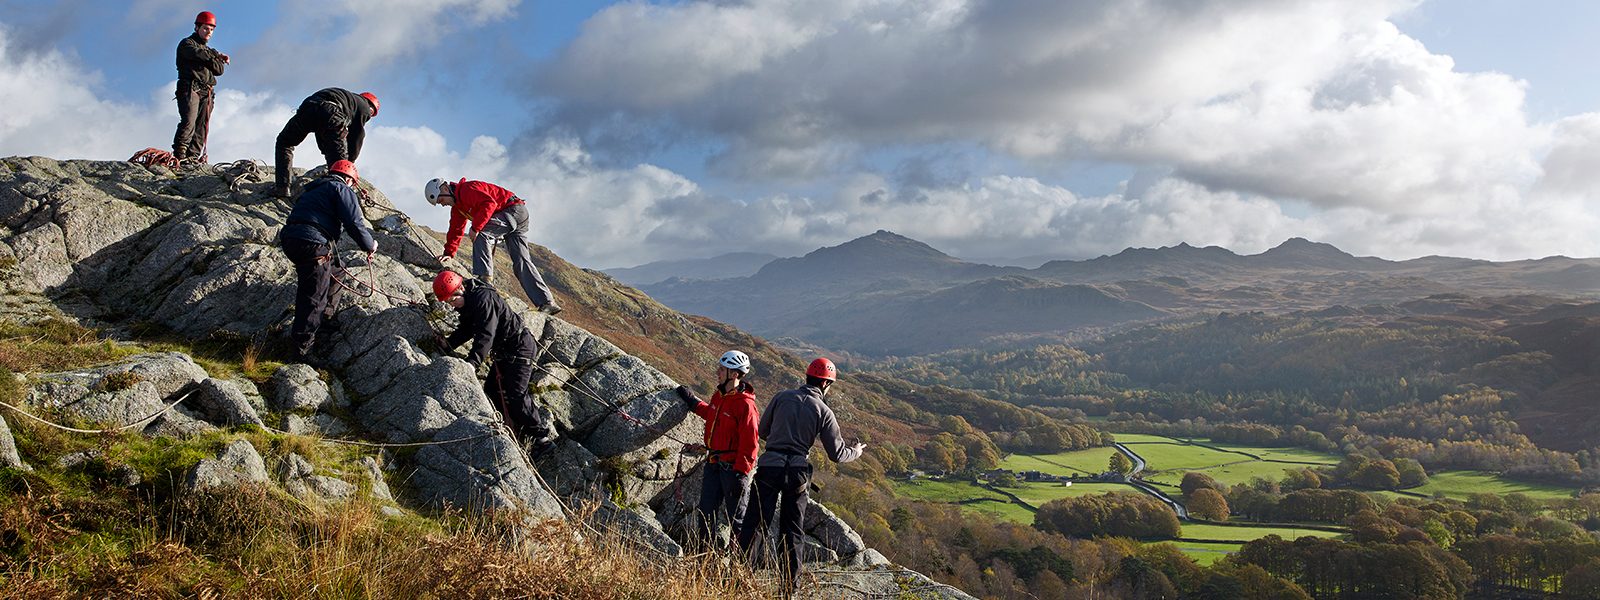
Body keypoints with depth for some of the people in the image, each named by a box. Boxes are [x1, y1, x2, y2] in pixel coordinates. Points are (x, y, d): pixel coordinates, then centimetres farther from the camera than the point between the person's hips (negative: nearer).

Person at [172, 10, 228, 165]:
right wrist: (216, 55, 1)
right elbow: (198, 53, -14)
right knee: (189, 121, -20)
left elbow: (219, 70, 14)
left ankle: (194, 155, -6)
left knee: (202, 126, -3)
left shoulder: (208, 50, 28)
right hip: (190, 88, -7)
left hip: (207, 92, 7)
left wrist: (208, 60, -2)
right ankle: (179, 154, -24)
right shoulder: (187, 44, 9)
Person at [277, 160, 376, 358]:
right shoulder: (342, 189, 3)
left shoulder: (313, 190, 31)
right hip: (313, 244, -8)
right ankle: (303, 344, 5)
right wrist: (370, 246, 7)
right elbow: (355, 223, -7)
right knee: (315, 295, 1)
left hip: (289, 239, 8)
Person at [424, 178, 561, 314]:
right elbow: (456, 230, 20)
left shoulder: (467, 189, -13)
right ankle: (547, 302, -9)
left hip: (515, 210, -10)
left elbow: (489, 204, -26)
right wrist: (449, 253, 9)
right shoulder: (457, 207, 19)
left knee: (480, 234, -21)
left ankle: (484, 276, -26)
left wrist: (475, 227, -26)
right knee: (521, 262, -1)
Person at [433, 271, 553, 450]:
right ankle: (518, 431, 19)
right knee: (492, 390, 12)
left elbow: (485, 335, -33)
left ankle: (541, 435, -6)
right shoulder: (467, 302, 6)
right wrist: (447, 344, -3)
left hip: (519, 349, -11)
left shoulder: (484, 298, -26)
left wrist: (471, 362, -41)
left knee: (514, 396, -16)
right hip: (503, 353, 11)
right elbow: (465, 330, 13)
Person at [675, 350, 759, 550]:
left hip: (733, 466, -8)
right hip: (713, 464, 8)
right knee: (706, 511, 12)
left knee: (737, 516, 3)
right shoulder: (718, 395, 7)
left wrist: (740, 473, -21)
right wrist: (692, 402, 30)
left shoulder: (745, 404, -19)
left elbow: (749, 443, -20)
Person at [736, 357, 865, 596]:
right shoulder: (824, 411, 0)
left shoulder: (782, 397, 4)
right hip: (798, 473, 0)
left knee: (754, 523, 2)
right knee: (792, 532, 11)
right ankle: (789, 588, 15)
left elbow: (762, 431, 11)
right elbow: (837, 454, 3)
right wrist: (857, 451, 24)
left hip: (769, 467, 0)